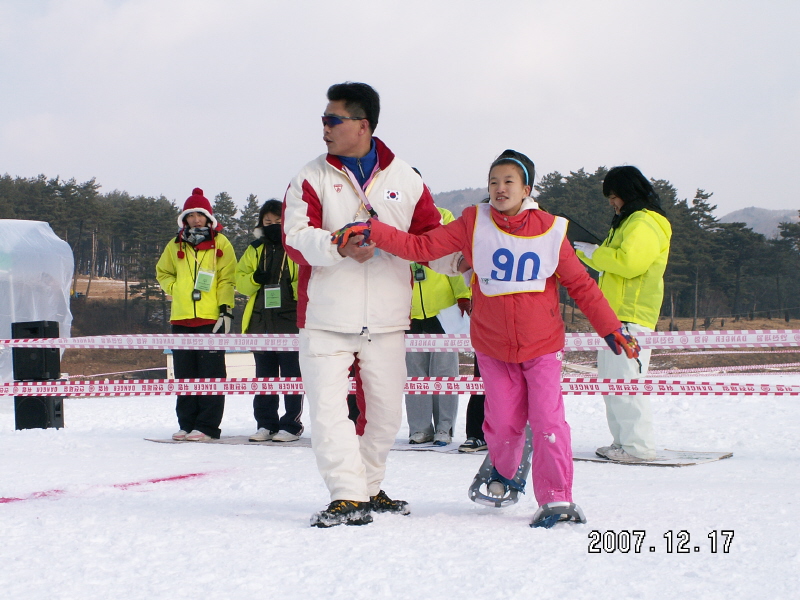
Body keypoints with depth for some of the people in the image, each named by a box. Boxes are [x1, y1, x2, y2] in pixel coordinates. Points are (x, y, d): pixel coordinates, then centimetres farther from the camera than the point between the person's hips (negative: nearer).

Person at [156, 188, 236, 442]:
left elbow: (227, 279, -1)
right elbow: (162, 273, 27)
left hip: (211, 318, -4)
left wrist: (226, 309, -9)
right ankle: (187, 424, 12)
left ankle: (207, 426, -3)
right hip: (182, 319, 4)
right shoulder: (175, 246, 14)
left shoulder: (220, 244, 4)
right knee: (185, 375, 7)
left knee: (210, 374, -5)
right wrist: (176, 289, 9)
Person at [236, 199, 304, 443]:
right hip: (261, 322, 5)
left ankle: (291, 425, 5)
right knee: (264, 376, 10)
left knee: (291, 375, -2)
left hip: (290, 321, -5)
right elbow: (240, 280, 13)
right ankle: (266, 424, 18)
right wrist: (254, 279, -8)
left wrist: (298, 289, -23)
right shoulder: (255, 249, 15)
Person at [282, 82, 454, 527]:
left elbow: (432, 235, 13)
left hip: (386, 318, 2)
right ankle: (347, 496, -7)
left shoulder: (406, 180, 6)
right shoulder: (312, 178, 1)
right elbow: (296, 236, -11)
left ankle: (369, 489, 25)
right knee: (328, 404, -9)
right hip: (326, 316, -2)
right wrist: (339, 247, -28)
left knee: (387, 408, 8)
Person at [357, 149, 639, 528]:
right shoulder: (474, 224, -4)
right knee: (504, 421, 6)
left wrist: (610, 329, 1)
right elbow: (421, 246, -8)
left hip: (542, 345, -1)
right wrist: (371, 231, -19)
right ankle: (503, 472, 37)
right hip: (493, 347, 1)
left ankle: (556, 500, -1)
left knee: (548, 420, -8)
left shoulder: (550, 231, -5)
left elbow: (581, 284, 2)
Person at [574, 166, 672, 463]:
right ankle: (623, 441, 17)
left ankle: (639, 446, -12)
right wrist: (585, 252, 16)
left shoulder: (644, 224, -11)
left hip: (631, 316, -11)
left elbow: (628, 262, -23)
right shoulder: (629, 222, 23)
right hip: (616, 315, 11)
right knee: (611, 381, 12)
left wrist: (593, 253, -12)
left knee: (626, 380, -13)